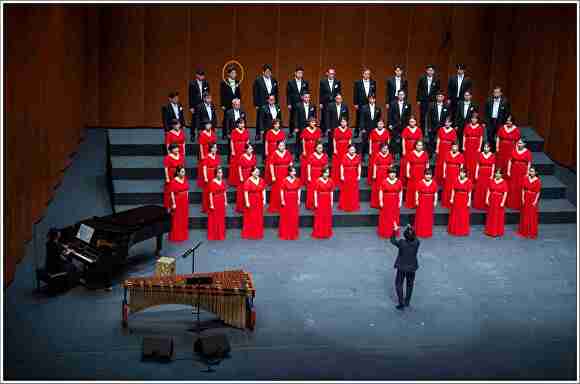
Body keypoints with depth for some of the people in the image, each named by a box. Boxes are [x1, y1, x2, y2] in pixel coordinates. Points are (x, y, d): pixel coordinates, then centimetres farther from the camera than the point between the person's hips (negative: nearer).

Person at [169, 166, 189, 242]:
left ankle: (183, 235, 25)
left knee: (184, 219, 13)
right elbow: (172, 193, -14)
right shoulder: (174, 181, -15)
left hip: (185, 201, 6)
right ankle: (176, 236, 10)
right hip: (177, 201, -6)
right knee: (177, 219, 2)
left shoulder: (185, 179, 3)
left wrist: (187, 200, 9)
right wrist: (173, 204, -16)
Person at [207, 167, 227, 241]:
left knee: (221, 219, 11)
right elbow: (210, 194, -14)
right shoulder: (212, 182, -13)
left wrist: (225, 201, 8)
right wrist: (211, 204, -16)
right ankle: (213, 236, 9)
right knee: (214, 219, 1)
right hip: (215, 202, -6)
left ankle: (221, 235, 20)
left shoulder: (223, 182, 5)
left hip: (222, 202, 6)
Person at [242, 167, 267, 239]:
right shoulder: (248, 181, -14)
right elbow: (246, 192, -15)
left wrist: (264, 200, 0)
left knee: (259, 218, 10)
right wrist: (247, 202, -18)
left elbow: (263, 191, 6)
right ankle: (249, 234, 10)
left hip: (259, 202, 5)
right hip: (251, 201, -5)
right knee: (250, 218, 2)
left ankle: (258, 233, 19)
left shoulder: (261, 180, 2)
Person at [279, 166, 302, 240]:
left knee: (294, 218, 6)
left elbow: (299, 190, 8)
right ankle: (285, 234, 10)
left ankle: (293, 234, 16)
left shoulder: (297, 180, 2)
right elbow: (282, 191, -7)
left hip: (294, 201, 3)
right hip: (286, 201, -3)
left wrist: (299, 200, 3)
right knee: (286, 217, 1)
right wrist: (282, 200, -11)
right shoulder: (285, 180, -8)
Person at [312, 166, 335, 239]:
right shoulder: (318, 181, -8)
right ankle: (319, 233, 6)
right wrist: (315, 202, -11)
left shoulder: (330, 181, 4)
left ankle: (327, 233, 15)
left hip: (327, 201, 4)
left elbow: (331, 192, 8)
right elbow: (315, 192, -8)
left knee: (327, 217, 7)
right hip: (320, 201, -4)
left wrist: (332, 201, 5)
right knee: (320, 217, 0)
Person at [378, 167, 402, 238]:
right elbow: (381, 192, -4)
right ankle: (385, 232, 11)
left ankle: (394, 232, 17)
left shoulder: (399, 182, 0)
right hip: (386, 203, -2)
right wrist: (380, 201, -9)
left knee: (395, 218, 8)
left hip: (395, 203, 2)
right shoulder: (384, 182, -6)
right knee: (386, 218, 3)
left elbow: (400, 192, 3)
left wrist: (400, 202, -1)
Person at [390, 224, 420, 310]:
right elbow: (415, 238, 7)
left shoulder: (401, 243, -24)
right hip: (412, 267, 3)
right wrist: (410, 229, 12)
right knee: (410, 285, 23)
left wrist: (395, 230, 4)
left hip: (402, 267, -3)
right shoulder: (417, 243, -18)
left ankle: (401, 304, 13)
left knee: (399, 285, 14)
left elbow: (392, 240, -5)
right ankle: (407, 302, 37)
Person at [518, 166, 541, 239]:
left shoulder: (538, 181, -11)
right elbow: (523, 189, 0)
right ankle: (524, 231, 24)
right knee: (525, 214, 11)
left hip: (533, 199, -3)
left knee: (532, 216, 2)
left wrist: (535, 201, -15)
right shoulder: (525, 178, -2)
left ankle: (532, 232, 12)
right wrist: (522, 198, -6)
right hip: (526, 198, 3)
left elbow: (538, 192, -9)